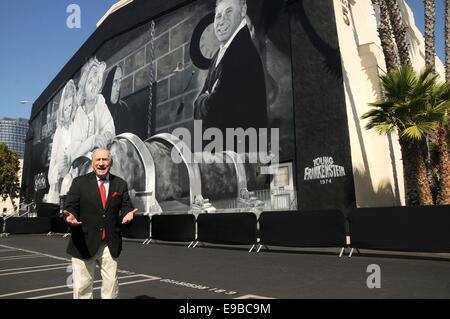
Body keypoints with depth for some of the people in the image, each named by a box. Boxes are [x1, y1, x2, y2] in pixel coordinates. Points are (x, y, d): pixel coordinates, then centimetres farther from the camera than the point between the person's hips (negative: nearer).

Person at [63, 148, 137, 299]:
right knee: (82, 286, 6)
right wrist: (71, 216, -25)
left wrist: (128, 214, -18)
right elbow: (71, 207, -3)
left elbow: (126, 207, 5)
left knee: (111, 284, 7)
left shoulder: (120, 184, 6)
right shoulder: (79, 182, 1)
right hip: (84, 243, -1)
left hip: (110, 244, 2)